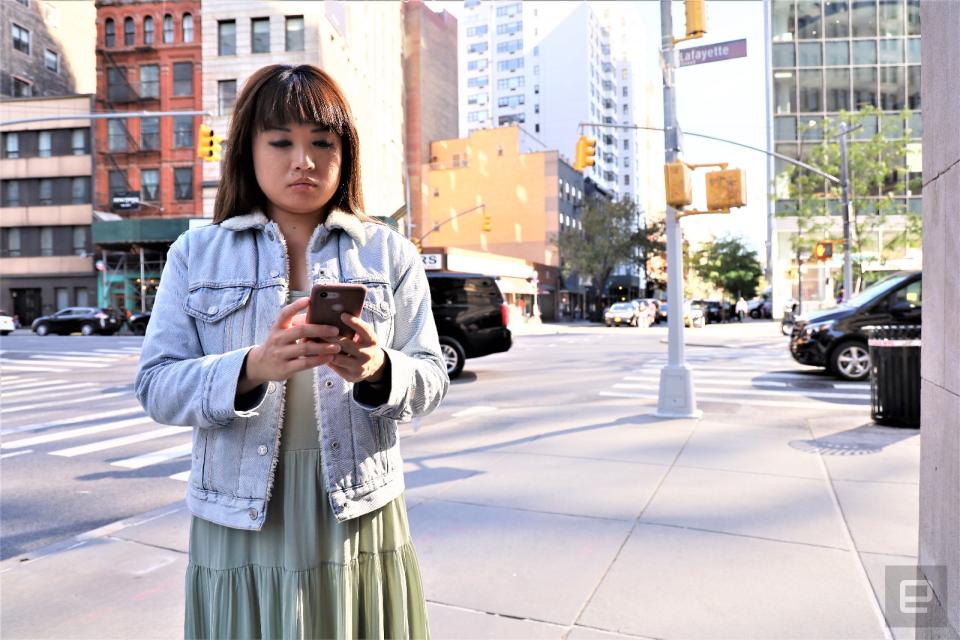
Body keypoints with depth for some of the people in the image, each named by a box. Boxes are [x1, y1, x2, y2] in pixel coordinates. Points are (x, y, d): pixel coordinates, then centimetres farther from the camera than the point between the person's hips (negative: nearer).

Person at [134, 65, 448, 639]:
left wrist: (379, 370, -22)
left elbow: (431, 380, 1)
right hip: (240, 525, 0)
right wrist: (253, 367, -22)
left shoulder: (390, 253, 5)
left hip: (359, 521, 1)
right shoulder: (196, 253, 5)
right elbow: (156, 385, -2)